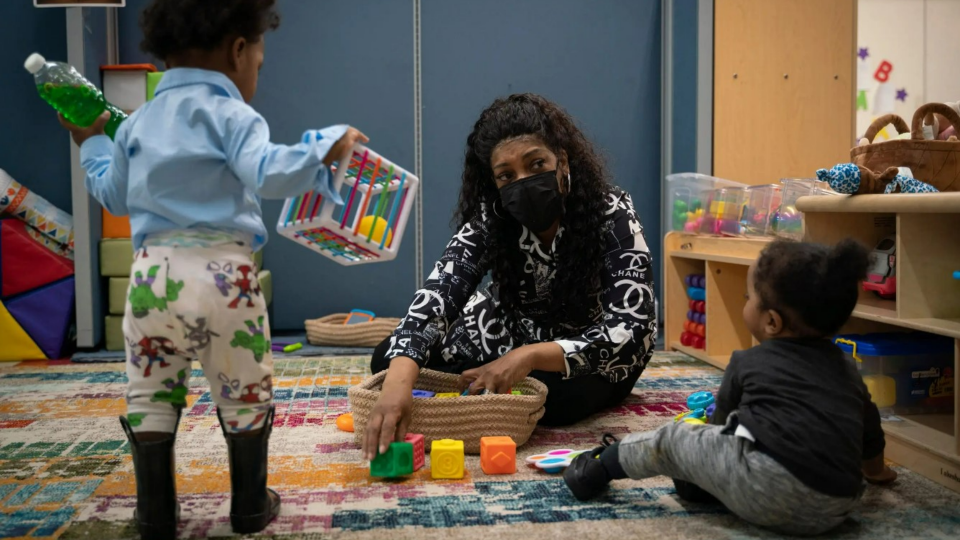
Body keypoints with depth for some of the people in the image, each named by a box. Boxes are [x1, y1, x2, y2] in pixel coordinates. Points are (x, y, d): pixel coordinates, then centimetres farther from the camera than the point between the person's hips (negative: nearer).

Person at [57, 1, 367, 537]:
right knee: (246, 396, 12)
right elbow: (267, 173, -21)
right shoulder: (230, 115, -4)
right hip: (223, 276, -4)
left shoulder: (139, 122, 15)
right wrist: (328, 146, -13)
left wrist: (91, 142, 40)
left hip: (153, 274, 5)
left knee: (151, 397, 15)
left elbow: (114, 195, 24)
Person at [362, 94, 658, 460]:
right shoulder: (489, 220, -22)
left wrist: (529, 357, -47)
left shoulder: (612, 214, -28)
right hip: (513, 333, 3)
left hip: (593, 348, -2)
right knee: (388, 359, -11)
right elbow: (439, 292, -36)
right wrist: (399, 382, -55)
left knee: (561, 396, -37)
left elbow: (632, 329, -34)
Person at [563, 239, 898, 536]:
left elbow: (721, 421, 25)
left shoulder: (748, 363, 8)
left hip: (767, 491, -5)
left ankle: (597, 469, 27)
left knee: (672, 440, 13)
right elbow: (870, 433, 34)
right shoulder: (847, 371, 20)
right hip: (835, 509, 6)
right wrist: (875, 471, 56)